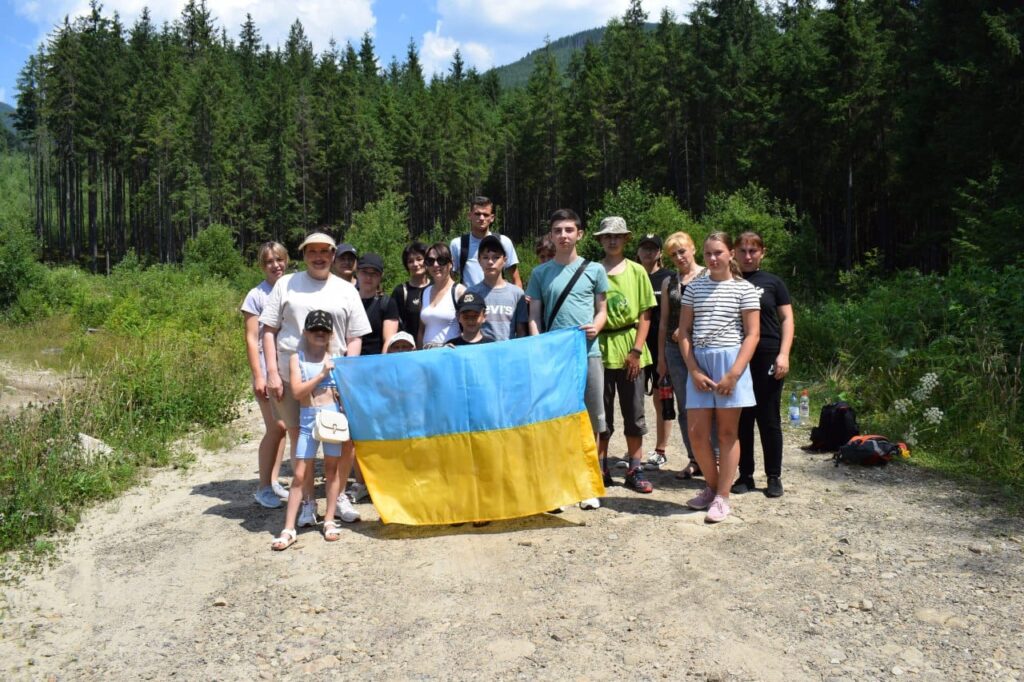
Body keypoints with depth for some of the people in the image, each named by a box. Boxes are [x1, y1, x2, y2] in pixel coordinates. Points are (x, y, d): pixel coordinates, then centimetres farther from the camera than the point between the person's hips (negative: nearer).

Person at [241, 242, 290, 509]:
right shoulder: (256, 295, -3)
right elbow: (251, 339, -4)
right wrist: (258, 376, -10)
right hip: (268, 367, -4)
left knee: (281, 427, 6)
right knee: (276, 427, -8)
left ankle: (274, 482, 18)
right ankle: (263, 488, 4)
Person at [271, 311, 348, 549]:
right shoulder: (297, 358, 3)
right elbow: (297, 391, -8)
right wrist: (322, 374, -11)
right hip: (308, 419, -1)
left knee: (331, 469, 9)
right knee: (300, 475, 0)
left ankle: (330, 521, 20)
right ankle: (289, 529, 3)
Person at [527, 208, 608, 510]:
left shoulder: (594, 270, 7)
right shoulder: (541, 273, 8)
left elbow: (602, 309, 11)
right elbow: (534, 316, 8)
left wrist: (596, 326, -10)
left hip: (588, 352, 0)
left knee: (591, 417, 3)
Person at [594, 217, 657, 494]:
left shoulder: (637, 271, 4)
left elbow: (645, 315, 2)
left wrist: (637, 350, -6)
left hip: (629, 349, 1)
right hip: (600, 348, 0)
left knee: (634, 412, 5)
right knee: (601, 411, 7)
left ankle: (635, 469, 14)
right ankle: (601, 468, 18)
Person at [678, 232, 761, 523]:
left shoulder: (744, 288, -1)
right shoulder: (694, 287, 9)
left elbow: (752, 334, -4)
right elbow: (684, 332, 6)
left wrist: (734, 374, -13)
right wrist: (694, 371, -5)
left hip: (730, 361, -3)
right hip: (698, 363, 3)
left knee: (727, 433, 4)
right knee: (696, 433, 3)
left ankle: (723, 497, 12)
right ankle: (712, 486, 25)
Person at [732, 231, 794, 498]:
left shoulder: (772, 283, 6)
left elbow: (787, 319, 4)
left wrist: (784, 354, -7)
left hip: (767, 358, -1)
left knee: (769, 419, 3)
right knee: (741, 419, 6)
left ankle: (774, 477, 13)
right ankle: (745, 475, 16)